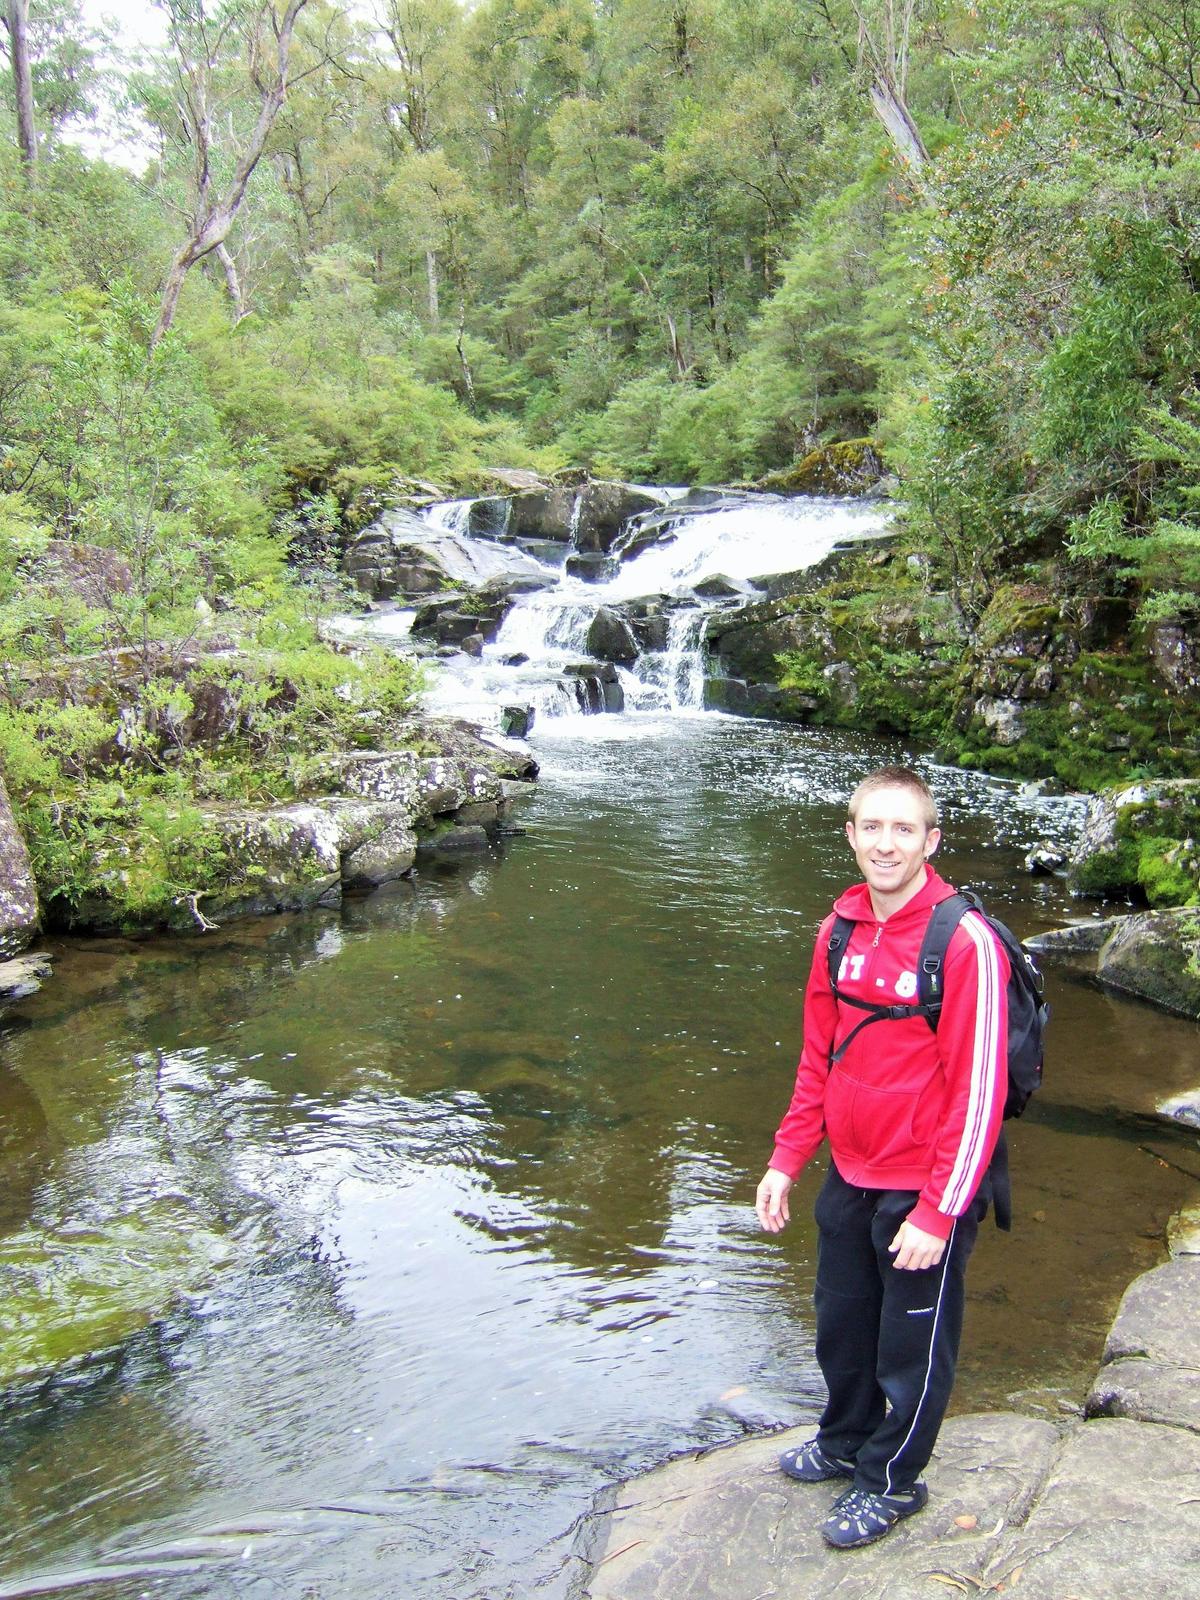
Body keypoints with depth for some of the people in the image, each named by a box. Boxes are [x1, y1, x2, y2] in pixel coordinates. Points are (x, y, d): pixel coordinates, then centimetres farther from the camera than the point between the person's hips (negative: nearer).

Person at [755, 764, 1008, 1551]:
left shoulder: (965, 942, -21)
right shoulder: (841, 929, -1)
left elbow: (979, 1089, -20)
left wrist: (937, 1214, -19)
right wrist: (788, 1159, 7)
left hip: (924, 1190, -6)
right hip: (850, 1177, 6)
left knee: (912, 1346, 14)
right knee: (842, 1328, 24)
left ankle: (892, 1479, 37)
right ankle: (847, 1442, 49)